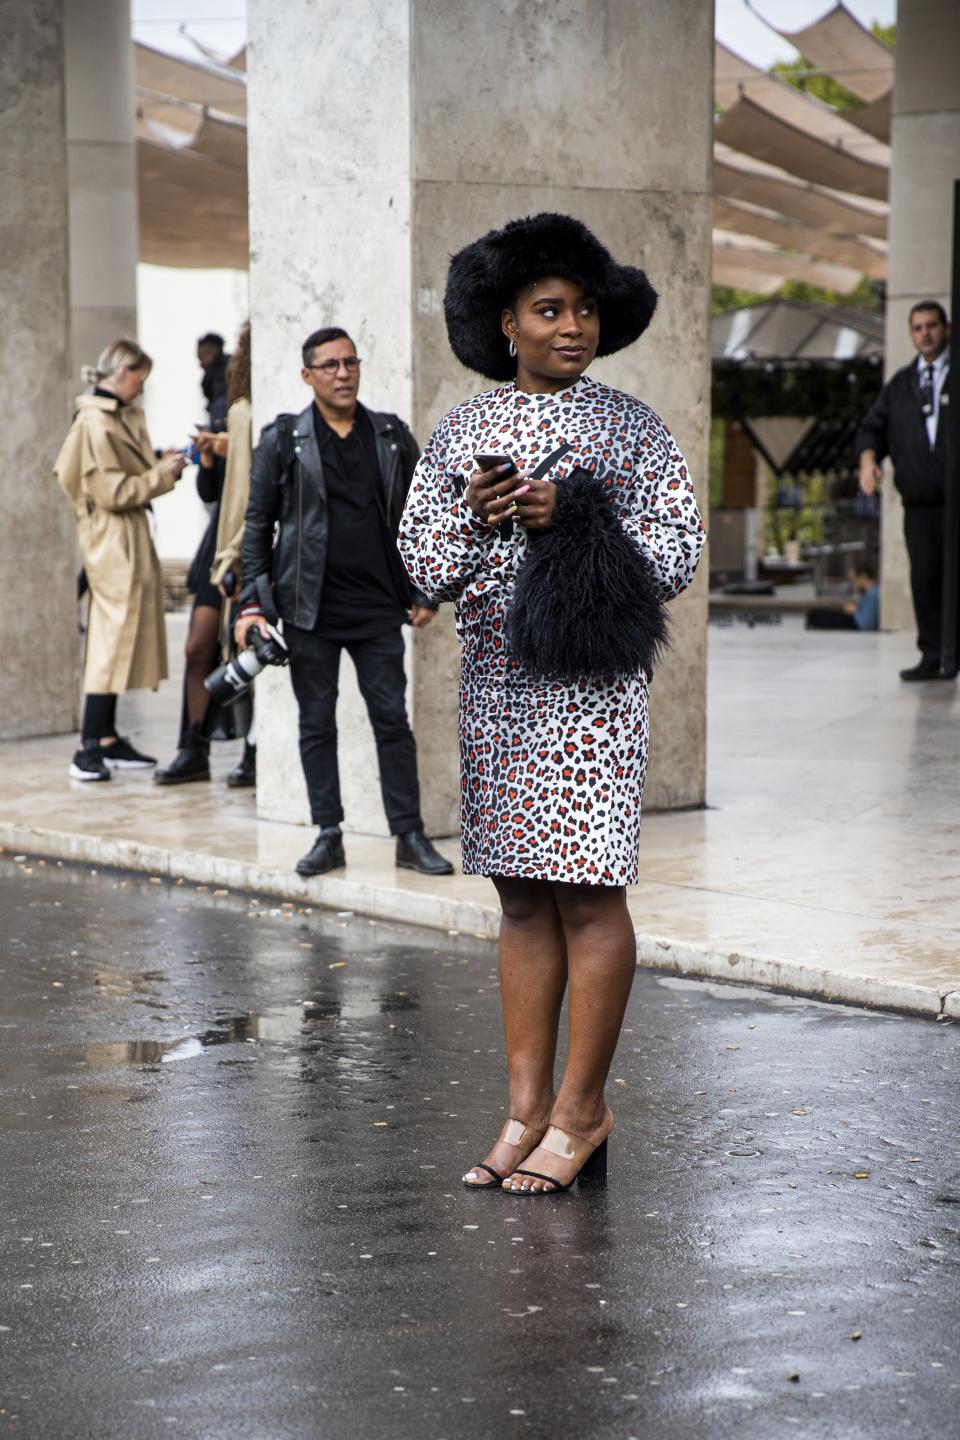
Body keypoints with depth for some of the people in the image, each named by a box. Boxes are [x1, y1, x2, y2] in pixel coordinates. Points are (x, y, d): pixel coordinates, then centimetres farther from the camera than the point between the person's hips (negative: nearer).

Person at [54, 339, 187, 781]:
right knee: (114, 639, -10)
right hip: (113, 542, -10)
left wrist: (157, 462, 8)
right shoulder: (96, 423, -16)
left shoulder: (120, 417, 15)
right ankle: (90, 750, -9)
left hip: (128, 541, 10)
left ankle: (107, 739, 18)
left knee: (115, 640, 12)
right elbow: (113, 492, -19)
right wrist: (163, 473, -11)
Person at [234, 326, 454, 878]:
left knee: (392, 719, 1)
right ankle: (329, 836, 13)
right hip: (310, 608, -1)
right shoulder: (283, 440, 1)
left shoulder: (392, 437, 7)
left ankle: (410, 836, 6)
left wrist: (425, 593, 6)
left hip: (378, 607, 1)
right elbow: (258, 523, 2)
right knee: (316, 723, 5)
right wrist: (254, 603, -4)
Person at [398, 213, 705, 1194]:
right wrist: (474, 515, -10)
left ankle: (581, 1113, 7)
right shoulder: (462, 429, 10)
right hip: (495, 682, 4)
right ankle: (525, 1112, 13)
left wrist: (573, 514, -15)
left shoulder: (630, 427, 1)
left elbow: (679, 557, -3)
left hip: (591, 682, -4)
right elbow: (420, 561, 10)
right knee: (521, 897, 7)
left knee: (587, 893, -4)